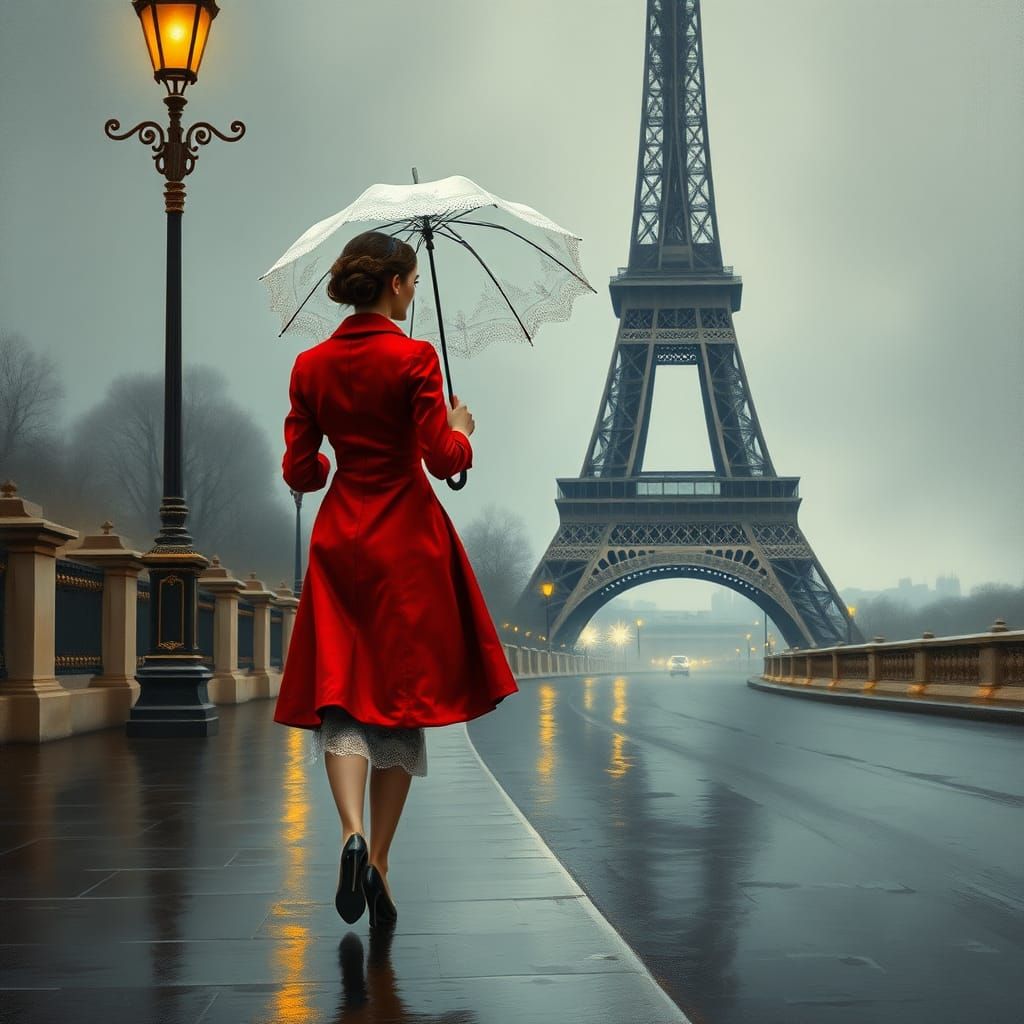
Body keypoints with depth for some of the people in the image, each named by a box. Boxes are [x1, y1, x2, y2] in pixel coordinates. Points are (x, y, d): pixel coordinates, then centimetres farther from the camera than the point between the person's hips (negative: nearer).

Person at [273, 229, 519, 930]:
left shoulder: (311, 366, 4)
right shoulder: (413, 357, -10)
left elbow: (300, 471, 6)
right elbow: (446, 460, -14)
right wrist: (461, 427, 7)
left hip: (340, 540, 3)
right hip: (408, 542, -3)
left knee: (341, 694, 2)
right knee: (403, 694, 6)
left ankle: (353, 833, -23)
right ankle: (379, 861, 6)